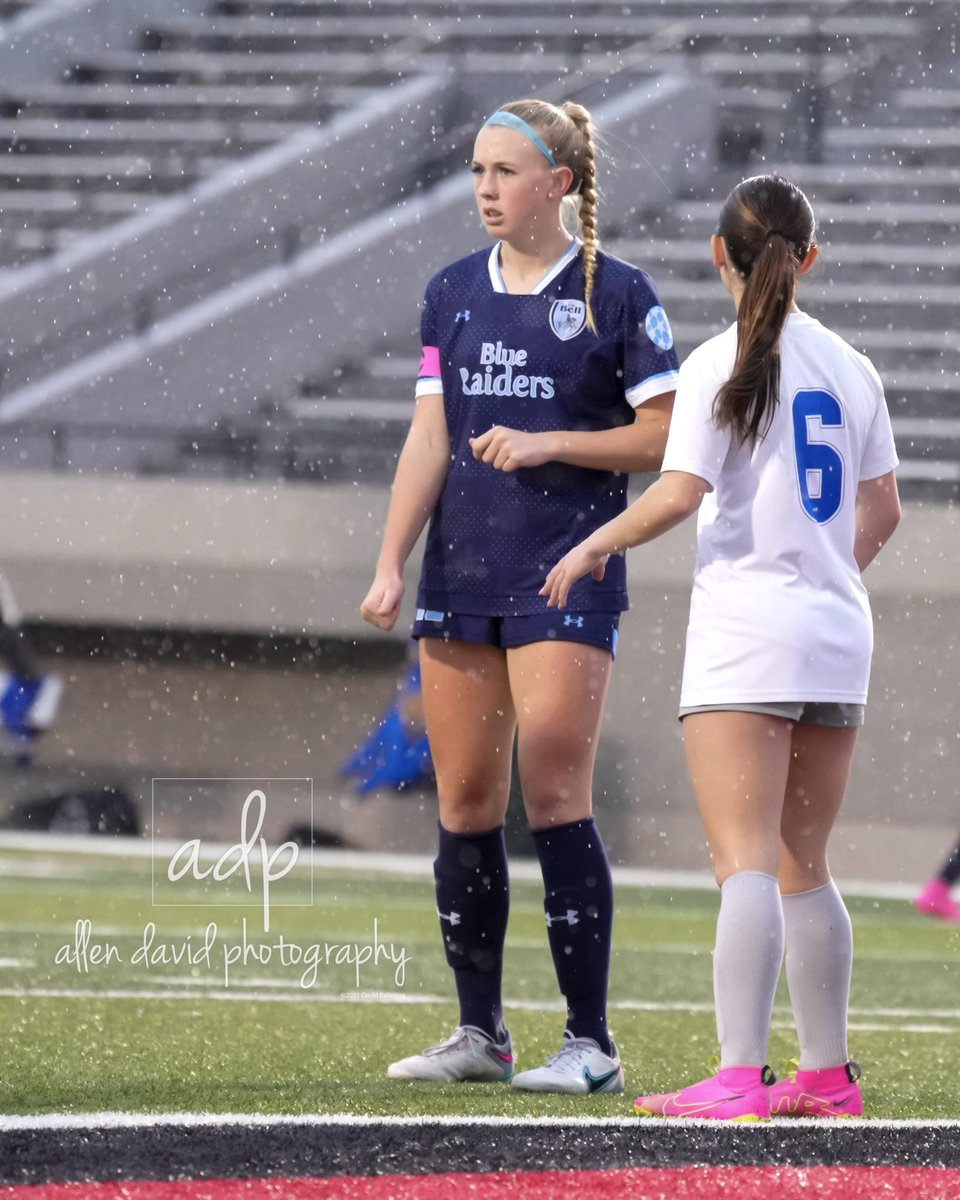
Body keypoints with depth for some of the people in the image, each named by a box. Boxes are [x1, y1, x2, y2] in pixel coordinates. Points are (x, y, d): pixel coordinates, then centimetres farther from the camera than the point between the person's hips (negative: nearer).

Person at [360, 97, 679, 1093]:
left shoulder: (616, 293, -2)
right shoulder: (452, 292, 12)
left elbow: (666, 436, -3)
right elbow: (428, 438, 10)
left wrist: (549, 444, -13)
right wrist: (391, 565, 2)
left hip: (566, 577, -5)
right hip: (459, 580, 5)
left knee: (553, 798, -10)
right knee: (464, 804, 5)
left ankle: (590, 1042, -6)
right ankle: (478, 1034, 12)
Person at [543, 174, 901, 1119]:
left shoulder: (722, 365, -8)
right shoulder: (849, 367, 10)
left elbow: (680, 492, -16)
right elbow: (883, 509, 15)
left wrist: (595, 546, -1)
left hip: (746, 636, -6)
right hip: (838, 636, 6)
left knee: (746, 863, -13)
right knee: (803, 868, 15)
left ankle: (738, 1078, -22)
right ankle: (827, 1075, 18)